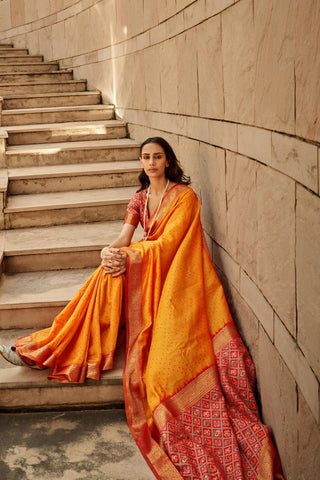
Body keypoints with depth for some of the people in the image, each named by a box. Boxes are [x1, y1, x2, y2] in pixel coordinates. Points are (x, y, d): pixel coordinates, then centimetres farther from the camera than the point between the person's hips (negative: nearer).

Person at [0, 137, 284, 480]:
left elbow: (168, 242, -16)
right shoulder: (140, 198, 13)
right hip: (144, 272, 4)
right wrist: (109, 252, -22)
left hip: (173, 277, -4)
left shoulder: (184, 195, -7)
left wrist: (128, 256, -26)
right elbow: (124, 238, 2)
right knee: (106, 278, -22)